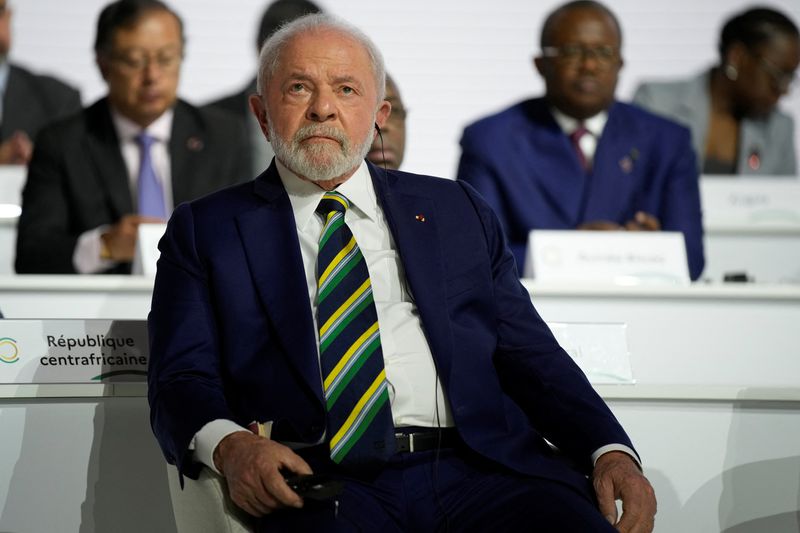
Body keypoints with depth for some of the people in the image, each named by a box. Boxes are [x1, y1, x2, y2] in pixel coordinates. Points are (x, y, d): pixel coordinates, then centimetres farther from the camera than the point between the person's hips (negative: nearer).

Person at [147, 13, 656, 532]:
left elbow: (531, 354, 17)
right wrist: (229, 445, -18)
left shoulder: (455, 211, 23)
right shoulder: (205, 230, 16)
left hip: (482, 467, 2)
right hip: (321, 484, -2)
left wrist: (610, 451, -1)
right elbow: (181, 378, 6)